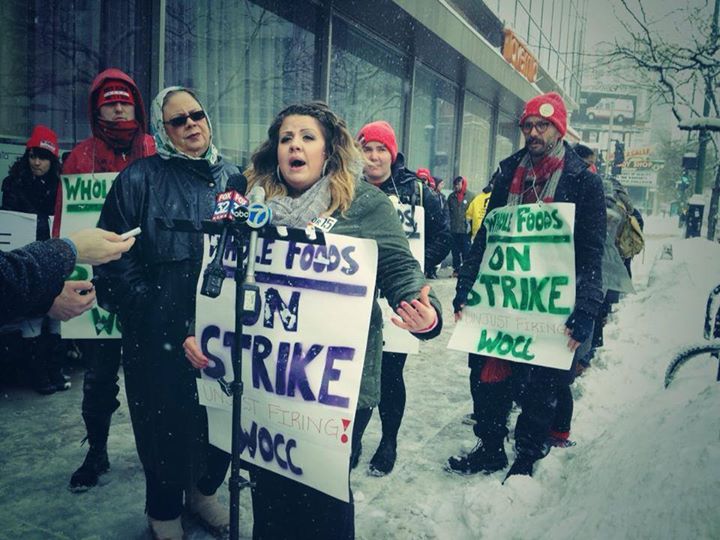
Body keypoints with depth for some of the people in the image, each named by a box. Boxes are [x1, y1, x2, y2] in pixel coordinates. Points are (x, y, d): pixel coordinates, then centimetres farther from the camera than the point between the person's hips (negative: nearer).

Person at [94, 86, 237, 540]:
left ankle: (204, 490, 42)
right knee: (166, 419, 10)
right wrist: (145, 305, -9)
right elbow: (114, 255, -6)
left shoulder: (232, 178, 8)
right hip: (160, 331, -3)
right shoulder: (140, 179, -5)